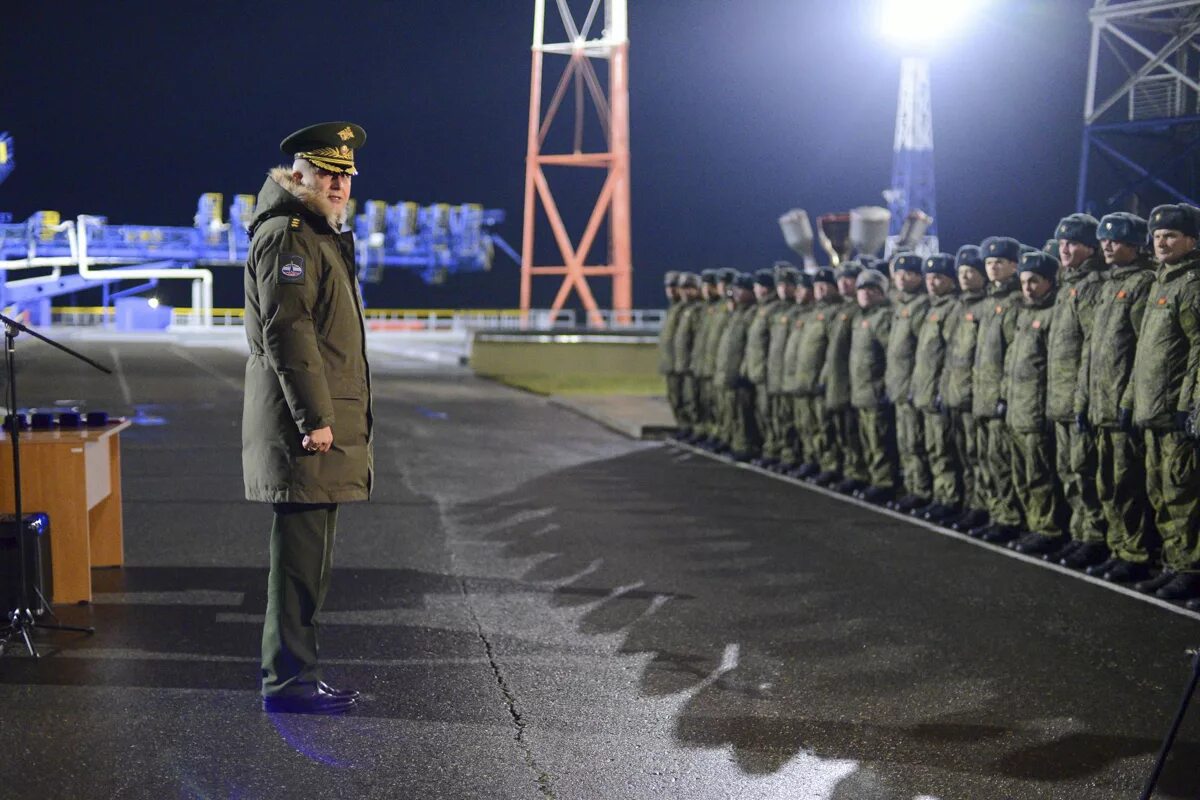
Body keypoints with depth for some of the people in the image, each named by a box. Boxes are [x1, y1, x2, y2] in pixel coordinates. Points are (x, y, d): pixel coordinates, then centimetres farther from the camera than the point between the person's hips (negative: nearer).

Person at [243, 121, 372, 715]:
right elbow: (287, 331, -19)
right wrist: (314, 418, -23)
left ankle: (295, 675, 20)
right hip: (304, 426, -11)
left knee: (309, 559, 14)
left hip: (325, 424, 11)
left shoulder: (321, 236, 22)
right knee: (302, 558, -8)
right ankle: (288, 681, -3)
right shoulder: (287, 236, -11)